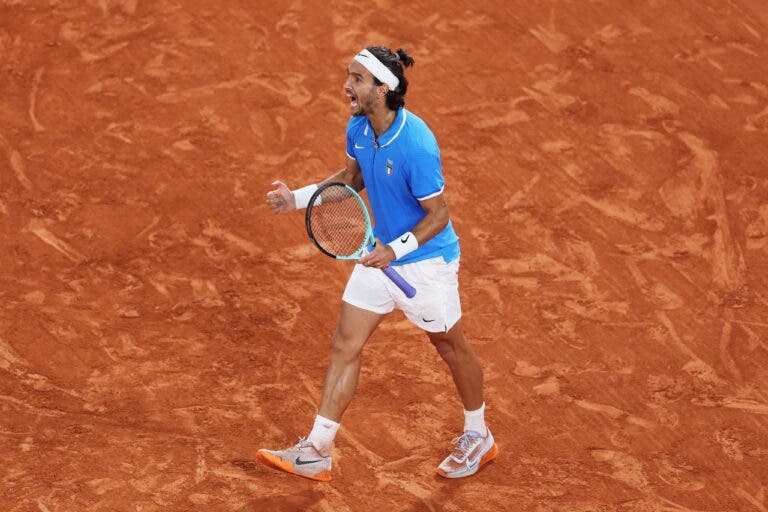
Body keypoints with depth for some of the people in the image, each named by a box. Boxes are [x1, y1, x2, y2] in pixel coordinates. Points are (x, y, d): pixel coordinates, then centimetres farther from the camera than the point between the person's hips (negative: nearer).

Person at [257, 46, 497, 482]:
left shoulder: (416, 145, -31)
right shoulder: (358, 128, -7)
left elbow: (438, 215, -23)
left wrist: (396, 250, -33)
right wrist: (299, 198, 2)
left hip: (426, 261, -7)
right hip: (382, 253, 7)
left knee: (452, 347, 13)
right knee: (345, 345, 5)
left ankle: (479, 437, 37)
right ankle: (317, 453, 10)